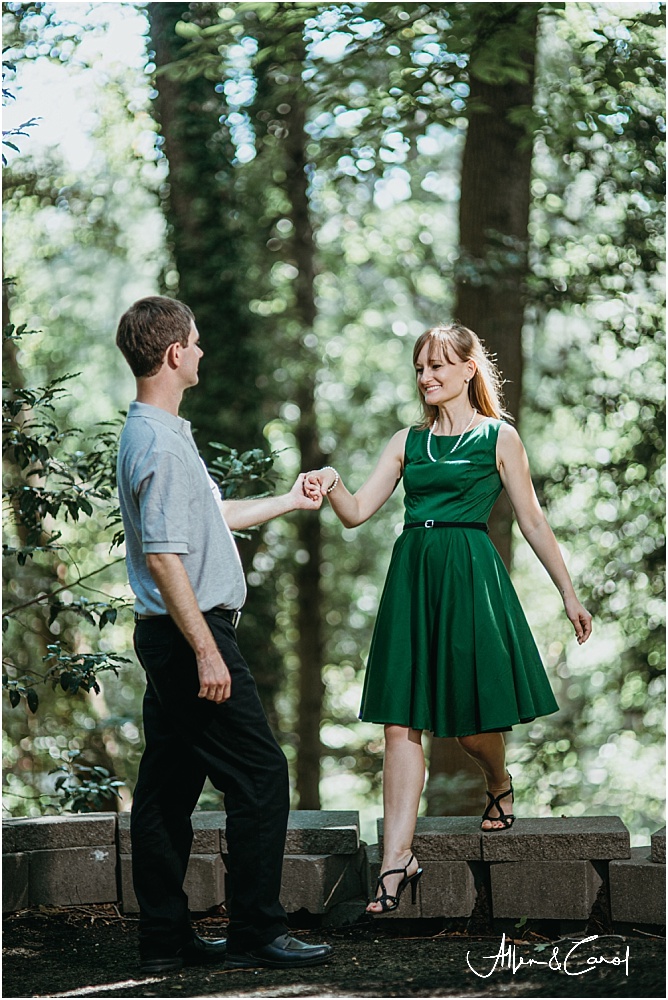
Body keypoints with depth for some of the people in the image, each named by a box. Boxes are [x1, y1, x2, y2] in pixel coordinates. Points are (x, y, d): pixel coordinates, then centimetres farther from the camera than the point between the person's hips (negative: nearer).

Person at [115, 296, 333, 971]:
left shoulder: (150, 433, 15)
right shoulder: (161, 445, -18)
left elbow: (205, 516, 28)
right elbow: (163, 557, -23)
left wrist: (289, 501, 39)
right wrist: (206, 650, -24)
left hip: (168, 637, 11)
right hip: (190, 634, -11)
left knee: (168, 787, 11)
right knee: (259, 775, -5)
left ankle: (165, 939, 15)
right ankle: (255, 933, -1)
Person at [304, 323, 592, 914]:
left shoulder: (499, 438, 4)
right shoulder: (408, 442, 13)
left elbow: (533, 522, 5)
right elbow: (357, 512, 8)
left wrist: (569, 593, 5)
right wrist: (331, 484, -13)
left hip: (469, 577, -3)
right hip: (411, 576, 3)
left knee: (471, 719, -1)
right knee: (401, 720, -4)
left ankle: (500, 784, 35)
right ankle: (398, 858, -4)